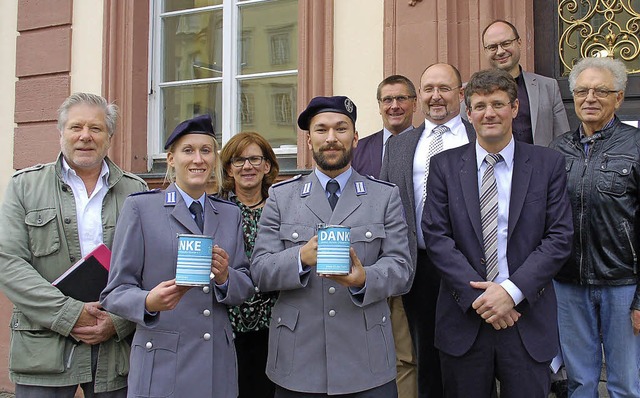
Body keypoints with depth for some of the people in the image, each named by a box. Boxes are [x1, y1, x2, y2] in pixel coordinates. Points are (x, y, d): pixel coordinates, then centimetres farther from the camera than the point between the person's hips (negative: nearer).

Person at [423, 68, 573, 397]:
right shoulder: (444, 166, 3)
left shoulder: (548, 164, 2)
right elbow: (435, 236, -4)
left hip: (527, 318, 0)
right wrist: (477, 296, -12)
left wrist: (512, 291, -13)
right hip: (463, 318, 0)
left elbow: (560, 237, -3)